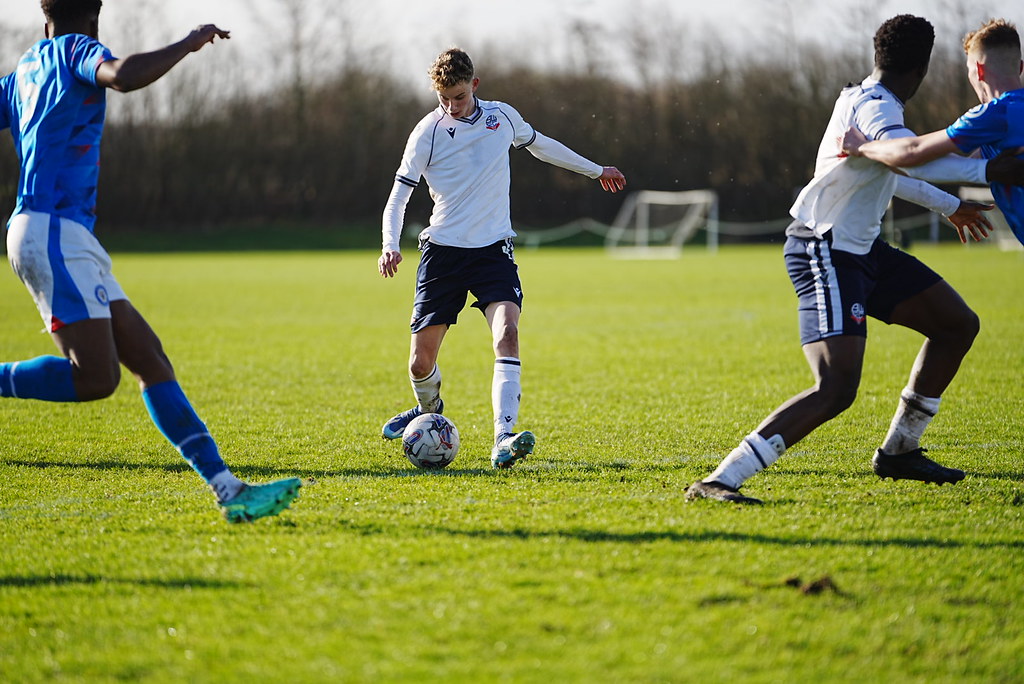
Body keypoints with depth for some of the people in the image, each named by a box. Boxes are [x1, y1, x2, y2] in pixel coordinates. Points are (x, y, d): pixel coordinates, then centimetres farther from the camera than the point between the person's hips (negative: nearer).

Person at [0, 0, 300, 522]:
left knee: (150, 359, 2)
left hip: (72, 240, 10)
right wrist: (188, 44, -10)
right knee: (95, 377, -20)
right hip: (53, 231, -10)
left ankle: (229, 491, -4)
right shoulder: (75, 49, -1)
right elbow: (124, 76, -22)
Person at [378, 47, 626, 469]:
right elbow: (398, 196, -6)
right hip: (443, 250, -1)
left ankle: (503, 439, -32)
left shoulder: (502, 116, 4)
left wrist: (595, 170, 35)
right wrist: (390, 245, -24)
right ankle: (429, 410, 36)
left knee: (507, 334, -24)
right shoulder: (427, 133, -6)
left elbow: (540, 145, 24)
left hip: (493, 248, 1)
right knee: (421, 360, 1)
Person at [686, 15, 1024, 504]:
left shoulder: (860, 99, 13)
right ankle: (720, 481, -26)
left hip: (862, 250, 11)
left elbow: (886, 170, 32)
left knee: (958, 324, 15)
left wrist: (950, 206, 42)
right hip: (825, 253, -11)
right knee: (837, 387, -24)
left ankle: (898, 452, 25)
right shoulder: (875, 108, -19)